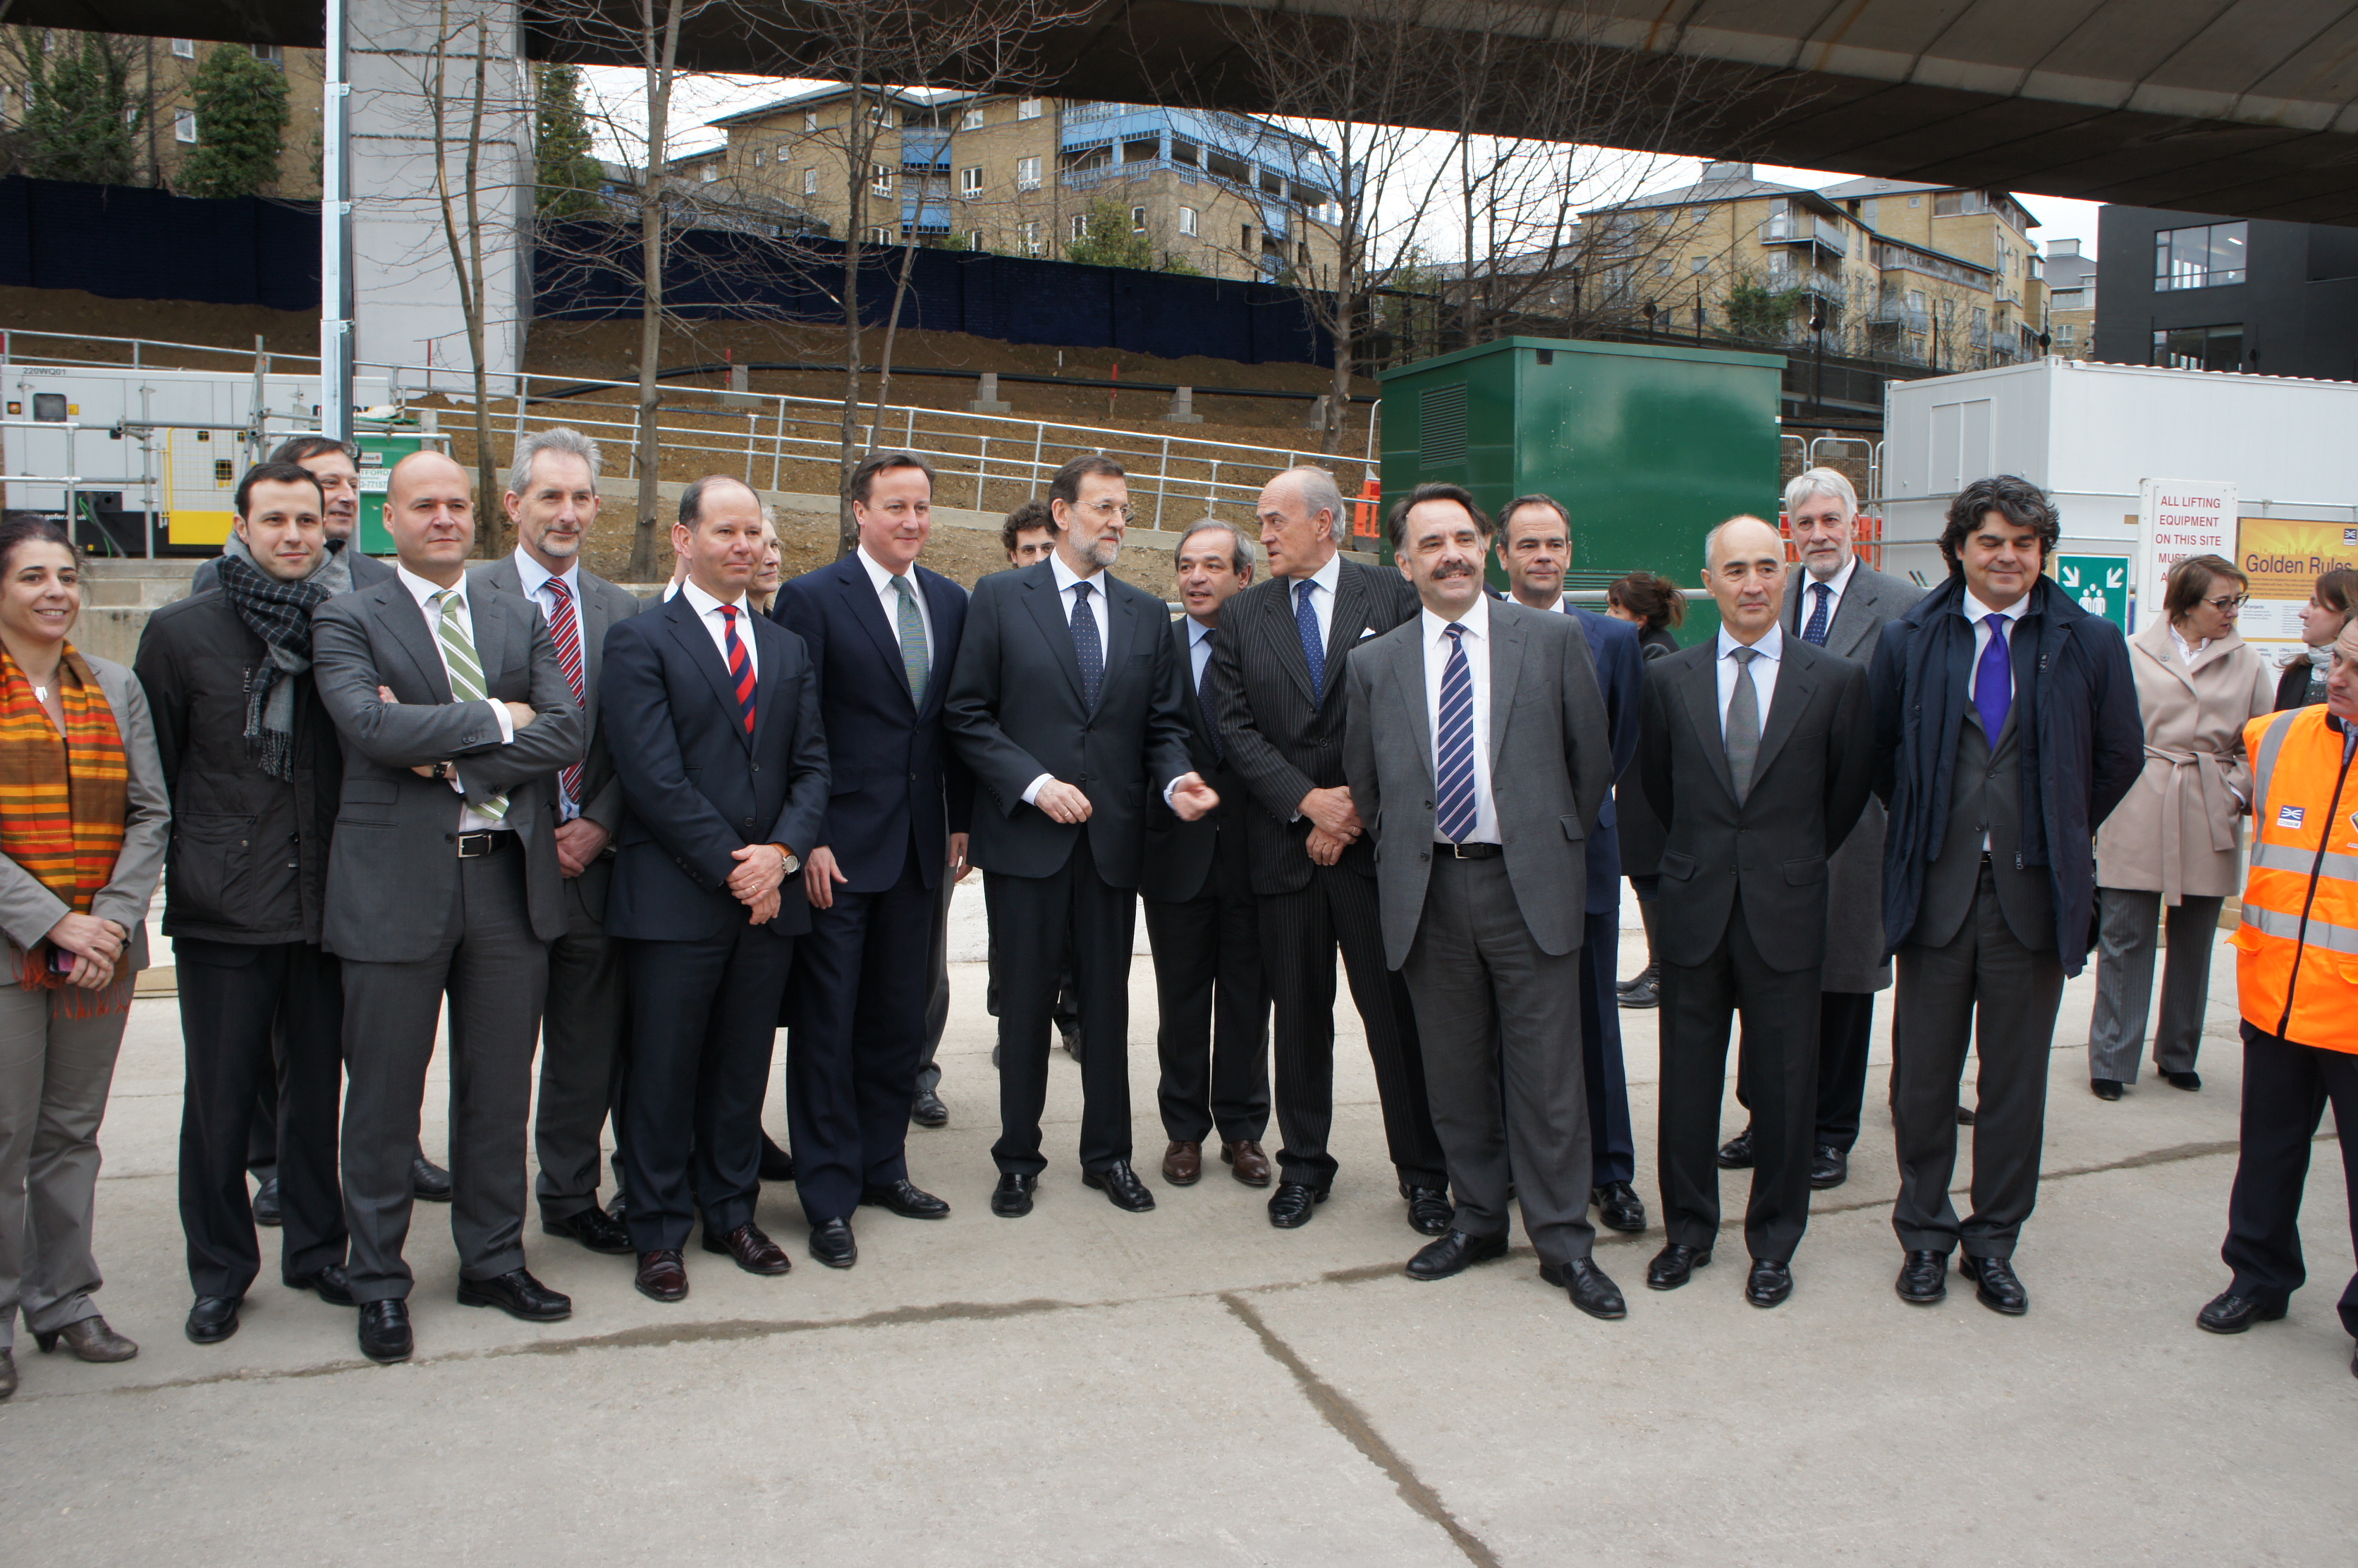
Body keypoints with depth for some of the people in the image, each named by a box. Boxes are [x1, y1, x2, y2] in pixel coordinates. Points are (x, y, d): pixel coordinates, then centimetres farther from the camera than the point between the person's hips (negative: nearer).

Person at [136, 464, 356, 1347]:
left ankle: (316, 1250, 28)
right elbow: (150, 776, 3)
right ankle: (219, 1274, 22)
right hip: (222, 910, -1)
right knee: (219, 1101, 7)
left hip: (323, 906, 2)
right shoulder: (182, 632, 0)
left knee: (316, 1091, 13)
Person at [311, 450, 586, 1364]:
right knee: (384, 1097, 5)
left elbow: (565, 736, -2)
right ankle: (379, 1283, 20)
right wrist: (496, 718, -11)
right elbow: (370, 723, -17)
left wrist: (451, 756, -13)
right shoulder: (348, 621, 1)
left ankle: (493, 1261, 27)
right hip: (396, 882, -3)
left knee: (500, 1089, 12)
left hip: (510, 877, 4)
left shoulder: (520, 623, 12)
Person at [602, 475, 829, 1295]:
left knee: (744, 1069, 13)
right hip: (675, 897, -5)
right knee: (663, 1072, 4)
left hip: (770, 891, 5)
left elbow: (812, 765, 9)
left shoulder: (788, 649, 15)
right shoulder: (640, 641, -3)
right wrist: (732, 867, -13)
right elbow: (655, 777, -11)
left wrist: (783, 852, -8)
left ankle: (732, 1212, 27)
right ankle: (658, 1233, 17)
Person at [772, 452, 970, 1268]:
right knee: (827, 1022, 2)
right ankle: (829, 1196, 13)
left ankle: (883, 1167, 28)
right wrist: (807, 840, -13)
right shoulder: (812, 597, -6)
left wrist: (961, 821, 9)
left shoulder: (951, 601, 10)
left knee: (900, 1016, 13)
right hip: (839, 848, -5)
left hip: (921, 846, 5)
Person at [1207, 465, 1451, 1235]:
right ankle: (1304, 1163, 22)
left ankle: (1422, 1170, 13)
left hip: (1379, 838, -2)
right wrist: (1308, 801, -9)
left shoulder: (1393, 598, 2)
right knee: (1298, 1012, 9)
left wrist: (1359, 808, -9)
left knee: (1397, 1011, 1)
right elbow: (1236, 726, 3)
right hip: (1285, 843, 3)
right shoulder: (1242, 616, 10)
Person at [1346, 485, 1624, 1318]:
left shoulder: (1553, 640, 2)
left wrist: (1559, 847, 9)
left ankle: (1564, 1241, 13)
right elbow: (1364, 785, 14)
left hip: (1530, 884, -2)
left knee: (1547, 1075, 1)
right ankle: (1478, 1219, 26)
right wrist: (1408, 849, 10)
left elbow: (1592, 760, 7)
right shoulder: (1374, 664, 7)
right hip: (1427, 894, 2)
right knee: (1455, 1074, 10)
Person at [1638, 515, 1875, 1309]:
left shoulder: (1836, 681, -1)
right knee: (1688, 1080, 9)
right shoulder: (1668, 679, 3)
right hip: (1694, 910, 1)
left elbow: (1849, 790, 8)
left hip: (1787, 913, -1)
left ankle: (1773, 1242, 22)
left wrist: (1798, 858, 13)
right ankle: (1689, 1228, 25)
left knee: (1783, 1086, 7)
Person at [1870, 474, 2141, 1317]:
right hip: (1936, 889, 0)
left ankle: (1994, 1242, 23)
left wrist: (2062, 837, 11)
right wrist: (1922, 829, 10)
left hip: (2034, 891, 0)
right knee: (1923, 1074, 7)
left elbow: (2120, 757, 10)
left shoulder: (2089, 643, 1)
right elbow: (1878, 753, 12)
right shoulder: (1909, 640, 2)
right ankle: (1924, 1234, 24)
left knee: (2016, 1077, 9)